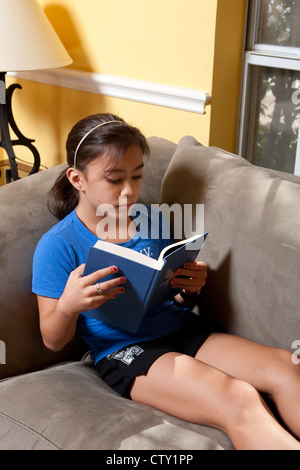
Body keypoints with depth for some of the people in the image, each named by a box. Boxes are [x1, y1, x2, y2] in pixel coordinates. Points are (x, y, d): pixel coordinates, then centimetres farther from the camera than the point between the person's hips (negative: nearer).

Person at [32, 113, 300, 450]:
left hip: (182, 331, 6)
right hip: (123, 352, -5)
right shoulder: (58, 246, -6)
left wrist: (191, 287, -5)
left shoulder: (152, 221, 10)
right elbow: (53, 341, -3)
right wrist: (68, 306, -26)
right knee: (240, 403, -28)